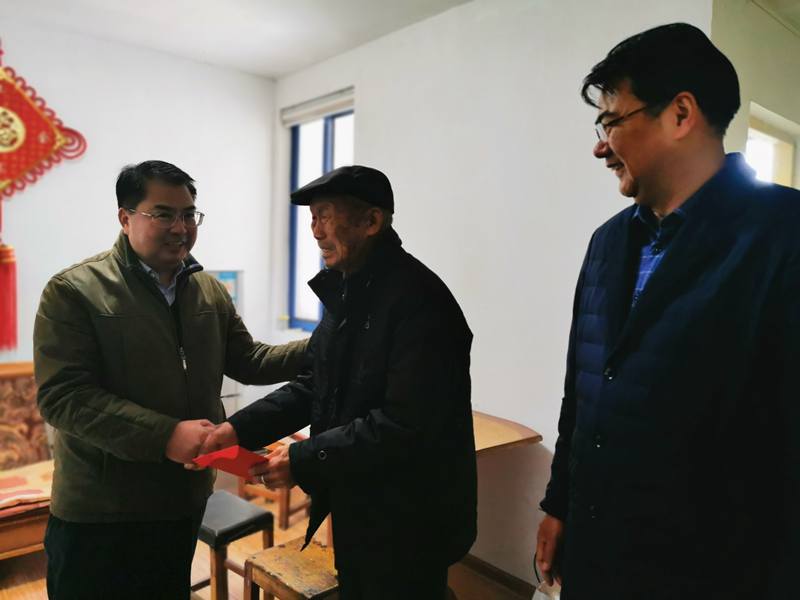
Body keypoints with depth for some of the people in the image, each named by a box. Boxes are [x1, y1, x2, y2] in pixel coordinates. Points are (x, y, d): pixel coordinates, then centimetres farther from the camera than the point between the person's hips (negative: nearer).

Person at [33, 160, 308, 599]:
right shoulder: (74, 291, -14)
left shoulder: (210, 291, 4)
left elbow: (248, 361, 6)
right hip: (98, 513, -5)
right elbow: (62, 396, -20)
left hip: (185, 499, 5)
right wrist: (165, 435, -30)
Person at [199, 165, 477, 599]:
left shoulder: (418, 299, -24)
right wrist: (241, 428, -4)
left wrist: (304, 460, -22)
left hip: (408, 523, -8)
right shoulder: (347, 292, 6)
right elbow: (314, 386, 8)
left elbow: (407, 425, -27)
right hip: (354, 507, 9)